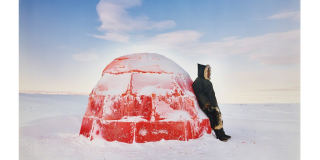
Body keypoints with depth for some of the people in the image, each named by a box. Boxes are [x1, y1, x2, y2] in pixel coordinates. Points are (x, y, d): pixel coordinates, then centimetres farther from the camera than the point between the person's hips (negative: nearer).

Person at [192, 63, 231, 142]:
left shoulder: (207, 81, 20)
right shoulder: (198, 81, -9)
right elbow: (199, 93, -17)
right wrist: (206, 103, -26)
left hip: (213, 103, 9)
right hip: (206, 105, -9)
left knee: (218, 117, 6)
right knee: (214, 118, -13)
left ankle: (222, 134, 14)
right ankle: (219, 135, -5)